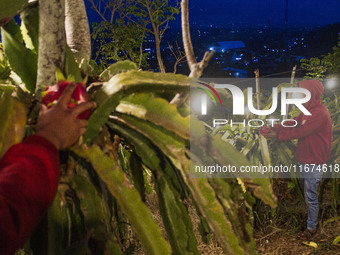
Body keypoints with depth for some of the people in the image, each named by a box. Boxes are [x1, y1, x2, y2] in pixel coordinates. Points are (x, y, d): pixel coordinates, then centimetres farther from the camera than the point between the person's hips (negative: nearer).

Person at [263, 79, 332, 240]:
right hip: (305, 161, 10)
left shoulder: (319, 114, -24)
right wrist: (273, 128, -6)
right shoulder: (308, 110, 9)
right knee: (307, 192, 21)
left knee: (310, 197, 2)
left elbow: (300, 132, -27)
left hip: (313, 163, -10)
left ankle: (311, 227, 17)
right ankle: (310, 218, 37)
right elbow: (293, 124, 7)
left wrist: (278, 135, -20)